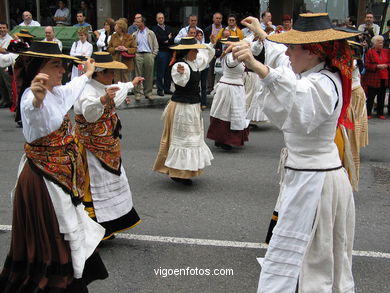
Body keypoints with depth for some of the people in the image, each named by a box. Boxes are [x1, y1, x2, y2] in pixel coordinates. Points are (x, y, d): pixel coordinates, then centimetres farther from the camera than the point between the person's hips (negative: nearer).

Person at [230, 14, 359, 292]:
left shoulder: (322, 84, -25)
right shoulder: (321, 74, 6)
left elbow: (292, 109, -50)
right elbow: (284, 60, 28)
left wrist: (257, 66, -62)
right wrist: (262, 34, 41)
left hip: (312, 182, -10)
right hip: (324, 173, 10)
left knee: (291, 259, -4)